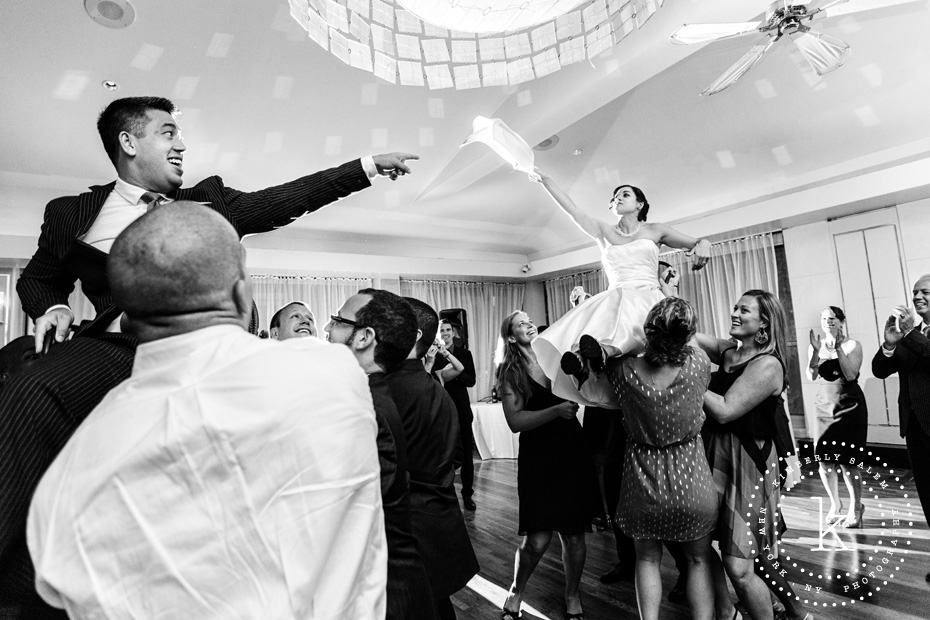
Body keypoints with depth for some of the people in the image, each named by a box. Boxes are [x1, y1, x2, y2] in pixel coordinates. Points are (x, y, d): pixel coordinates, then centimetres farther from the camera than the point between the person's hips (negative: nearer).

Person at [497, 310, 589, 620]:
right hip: (537, 457, -2)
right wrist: (555, 411, -21)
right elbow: (515, 421, -11)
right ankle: (515, 595, 24)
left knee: (574, 534, 8)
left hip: (571, 452, 3)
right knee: (537, 539, -4)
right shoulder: (510, 371, -1)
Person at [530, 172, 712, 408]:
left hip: (646, 298, -2)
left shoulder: (655, 231, 19)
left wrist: (703, 244, -8)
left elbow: (697, 243, 19)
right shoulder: (604, 232, 21)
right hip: (613, 298, 2)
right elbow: (571, 209, 14)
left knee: (629, 320, -40)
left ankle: (602, 353, -64)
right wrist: (543, 179, 8)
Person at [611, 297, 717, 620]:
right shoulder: (699, 363, -20)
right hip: (691, 482, 0)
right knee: (699, 559, 22)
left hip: (642, 485, 0)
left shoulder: (624, 370, -20)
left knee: (647, 559, 20)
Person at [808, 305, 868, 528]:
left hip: (849, 407, -3)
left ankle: (855, 507, 15)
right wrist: (816, 351, -17)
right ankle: (835, 504, 23)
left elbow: (851, 374, -15)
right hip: (824, 407, 3)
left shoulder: (852, 345, -2)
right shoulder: (816, 346, 5)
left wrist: (838, 347, -19)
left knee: (846, 462, -5)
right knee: (824, 461, 2)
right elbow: (811, 376, -5)